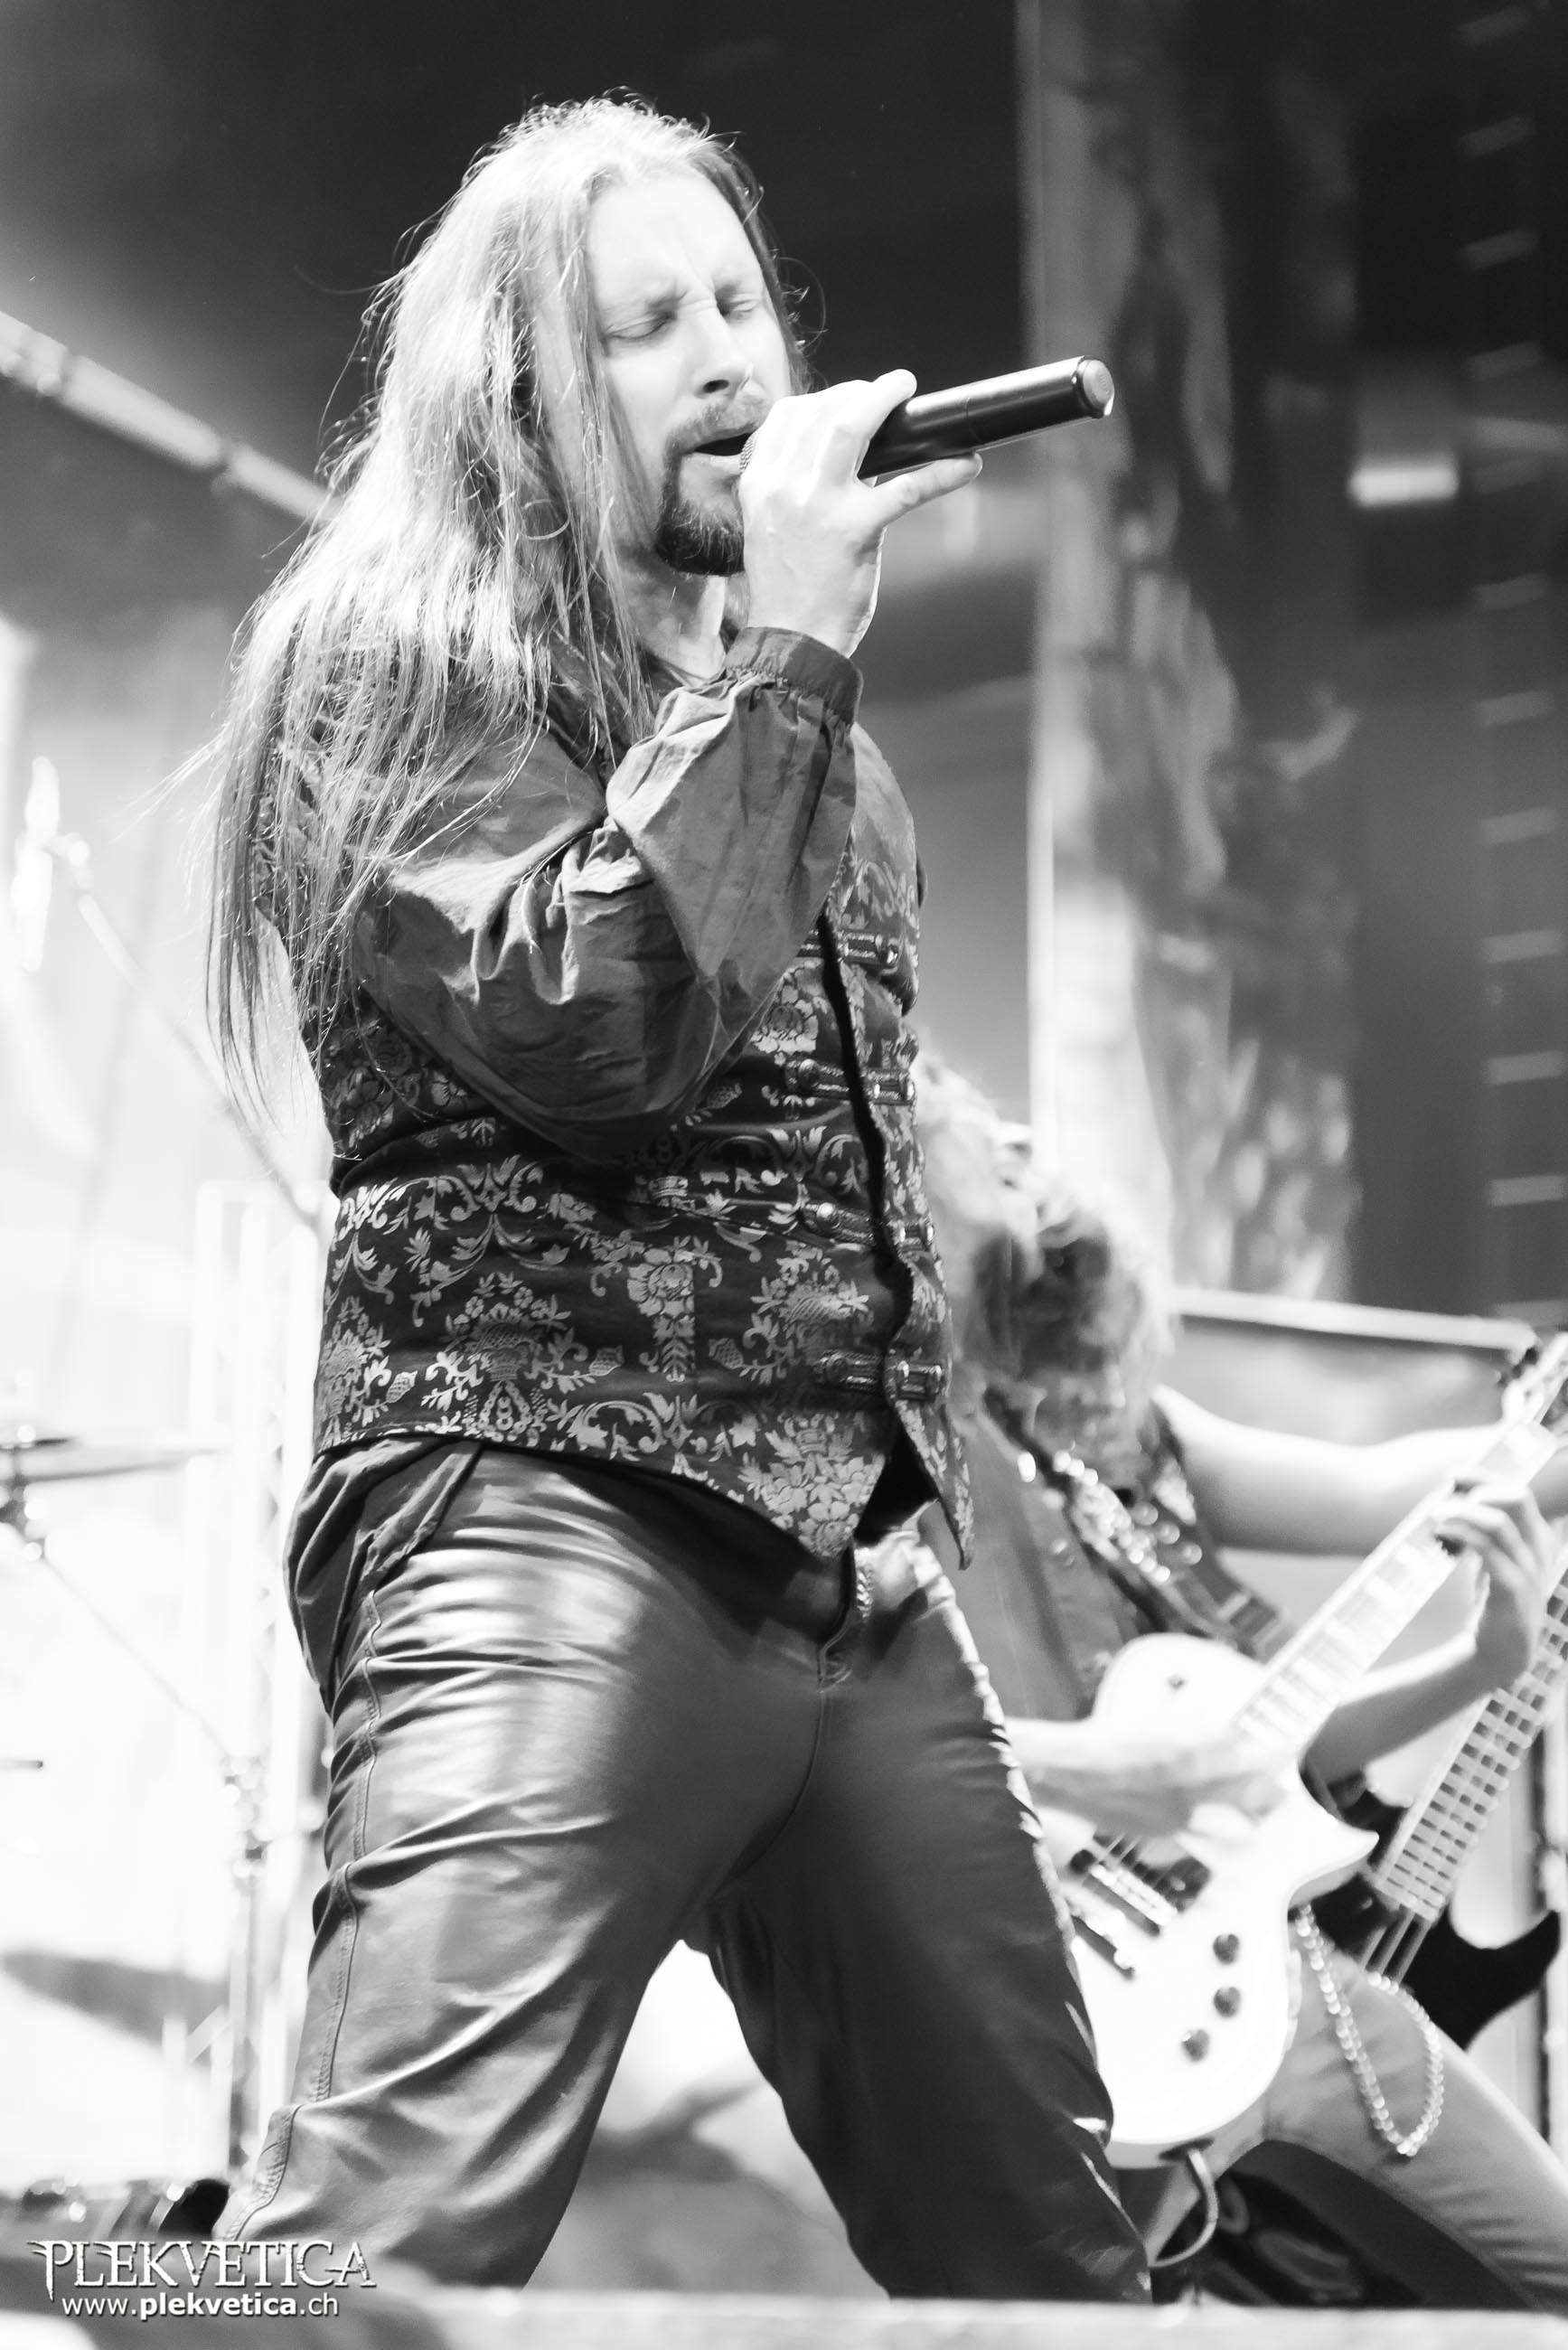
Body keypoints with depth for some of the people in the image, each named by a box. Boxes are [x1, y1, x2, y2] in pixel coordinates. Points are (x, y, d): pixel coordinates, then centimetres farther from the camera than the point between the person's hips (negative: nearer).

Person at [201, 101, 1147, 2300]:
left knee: (1048, 2259, 7)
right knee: (389, 2245, -19)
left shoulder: (776, 714, 23)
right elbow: (596, 1031, -16)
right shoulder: (393, 655, 0)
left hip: (852, 1562, 8)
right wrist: (785, 646, -10)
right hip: (544, 1526, -7)